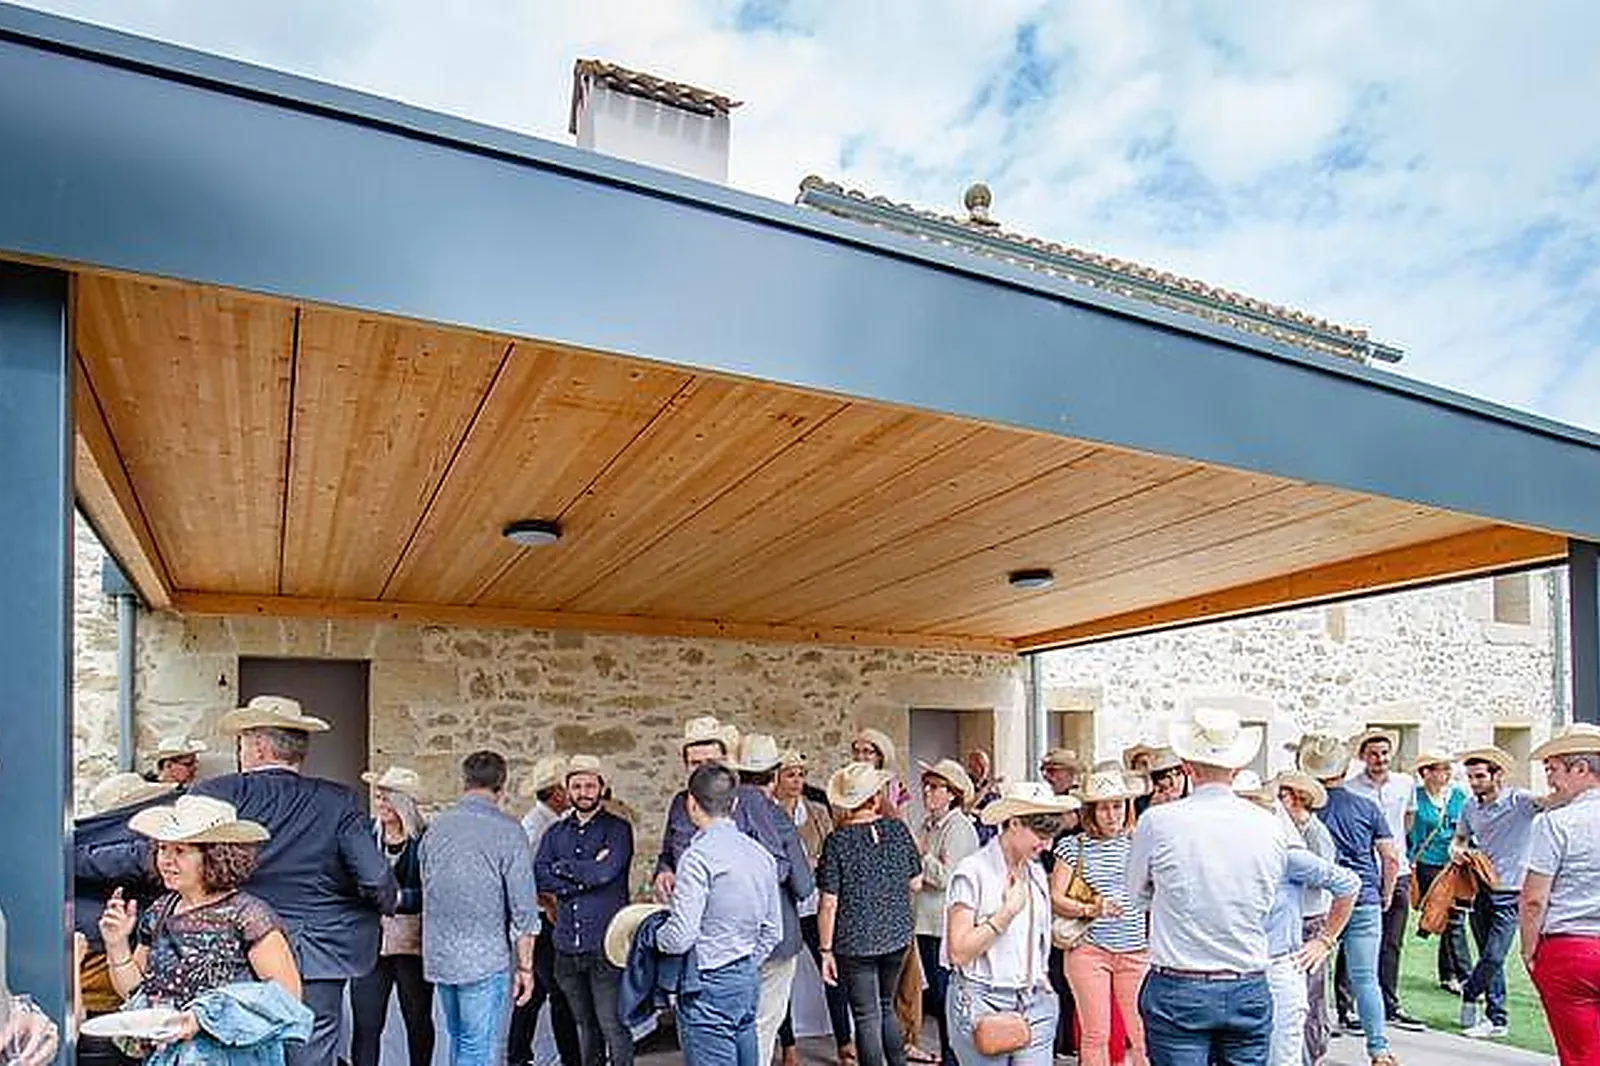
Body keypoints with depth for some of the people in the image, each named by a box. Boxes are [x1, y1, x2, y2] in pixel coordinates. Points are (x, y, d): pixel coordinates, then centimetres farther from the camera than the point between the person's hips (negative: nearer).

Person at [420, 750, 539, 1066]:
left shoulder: (436, 827, 6)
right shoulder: (507, 830, -11)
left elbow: (427, 890, 15)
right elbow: (523, 909, -12)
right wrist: (525, 966, -4)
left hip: (439, 957, 6)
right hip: (487, 958, -6)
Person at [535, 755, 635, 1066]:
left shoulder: (617, 828, -2)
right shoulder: (555, 833, 12)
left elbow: (604, 872, -17)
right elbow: (539, 876, -3)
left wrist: (562, 867, -5)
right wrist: (585, 874, -12)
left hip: (605, 944, -5)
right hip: (567, 945, 5)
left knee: (612, 1023, -2)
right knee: (585, 1024, 16)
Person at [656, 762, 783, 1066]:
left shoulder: (698, 856, -17)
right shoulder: (761, 854, 7)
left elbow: (681, 936, -19)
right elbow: (772, 932, 13)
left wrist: (653, 937, 0)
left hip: (709, 987, -8)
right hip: (749, 979, 8)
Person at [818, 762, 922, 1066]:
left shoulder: (838, 840, -14)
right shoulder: (898, 830, -5)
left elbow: (828, 903, -14)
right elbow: (915, 883, 5)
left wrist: (826, 950, -6)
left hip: (855, 942, -4)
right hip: (897, 937, 4)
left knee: (867, 1018, 7)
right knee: (886, 1008, 23)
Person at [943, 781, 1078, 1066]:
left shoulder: (1035, 872, 10)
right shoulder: (972, 872, -11)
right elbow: (959, 952, -15)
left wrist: (1041, 977, 9)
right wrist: (1008, 911, -16)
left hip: (1033, 1003, 6)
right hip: (982, 1004, -5)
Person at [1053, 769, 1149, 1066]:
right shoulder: (1074, 846, 1)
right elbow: (1055, 898, -2)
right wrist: (1090, 910, -17)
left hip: (1136, 949, 1)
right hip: (1089, 948, -1)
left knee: (1142, 1032, 2)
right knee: (1095, 1033, 2)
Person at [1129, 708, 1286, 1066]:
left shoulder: (1158, 822, -11)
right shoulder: (1270, 827, -2)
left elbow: (1138, 895, 6)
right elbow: (1266, 904, 11)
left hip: (1177, 991, -3)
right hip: (1250, 992, 3)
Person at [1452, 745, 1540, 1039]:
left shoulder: (1519, 801, -12)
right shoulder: (1471, 807, 6)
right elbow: (1460, 837, 19)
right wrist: (1456, 850, -4)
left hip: (1510, 893, -5)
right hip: (1480, 890, 5)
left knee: (1494, 957, -8)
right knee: (1490, 958, 11)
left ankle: (1470, 993, 18)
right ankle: (1496, 1019, 21)